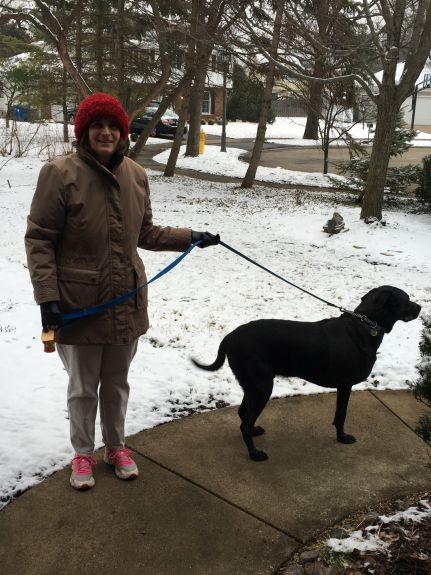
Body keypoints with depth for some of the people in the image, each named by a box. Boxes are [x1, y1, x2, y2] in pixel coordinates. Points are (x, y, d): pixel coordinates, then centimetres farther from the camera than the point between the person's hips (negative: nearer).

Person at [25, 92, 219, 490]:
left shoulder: (136, 175, 2)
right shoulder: (61, 174, -13)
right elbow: (39, 240, -11)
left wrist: (190, 238, 6)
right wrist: (47, 296, -17)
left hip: (126, 301, 4)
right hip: (79, 304, -4)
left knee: (117, 382, 19)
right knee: (83, 387, 13)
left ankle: (116, 447, 41)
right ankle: (83, 454, 36)